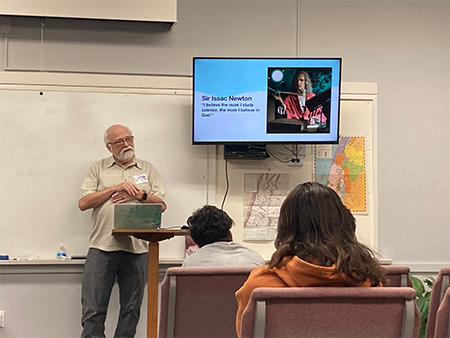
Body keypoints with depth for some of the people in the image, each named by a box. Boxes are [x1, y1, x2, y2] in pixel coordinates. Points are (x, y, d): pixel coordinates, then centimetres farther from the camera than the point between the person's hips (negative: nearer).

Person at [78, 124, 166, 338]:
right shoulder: (98, 169, 13)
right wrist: (116, 188, -6)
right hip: (102, 247, -1)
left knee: (131, 308, 4)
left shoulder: (148, 169, 15)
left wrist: (139, 195, -7)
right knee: (93, 308, -3)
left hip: (137, 248, 1)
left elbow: (162, 205, 9)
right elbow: (83, 203, 1)